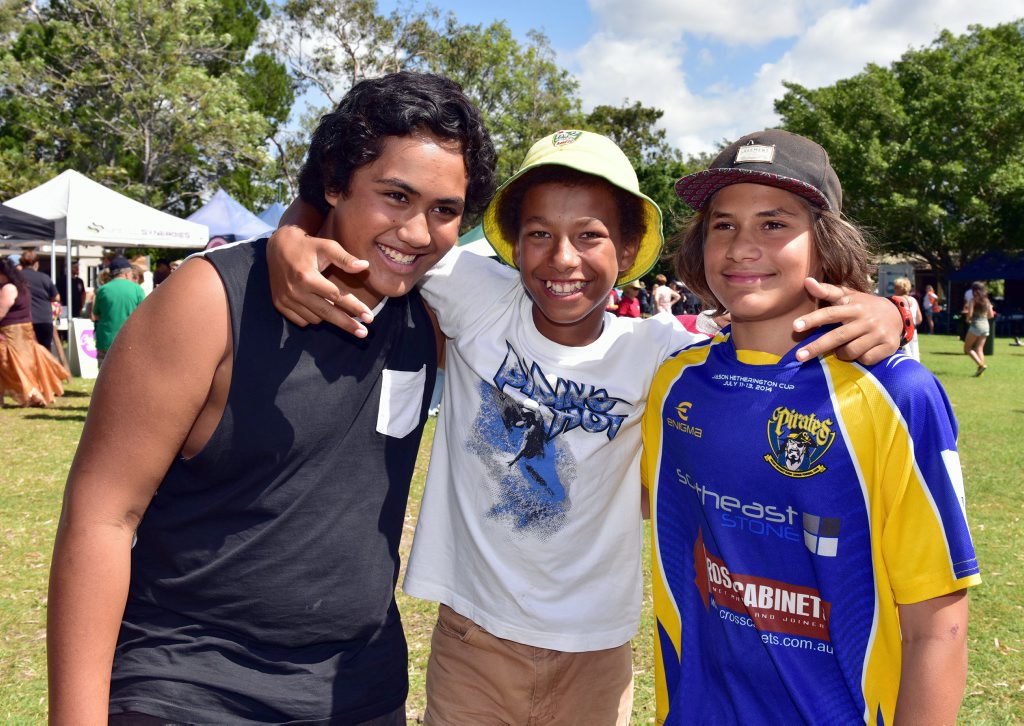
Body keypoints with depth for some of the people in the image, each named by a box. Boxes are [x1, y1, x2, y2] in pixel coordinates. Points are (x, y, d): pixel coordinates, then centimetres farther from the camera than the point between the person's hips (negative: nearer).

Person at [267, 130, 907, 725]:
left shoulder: (653, 350, -12)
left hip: (595, 653, 1)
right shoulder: (480, 299, -14)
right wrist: (291, 241, -29)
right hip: (471, 633, 0)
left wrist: (873, 312, -31)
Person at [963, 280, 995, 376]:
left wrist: (967, 319, 6)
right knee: (980, 349, 9)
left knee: (967, 348, 4)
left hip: (975, 325, -6)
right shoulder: (987, 301, 8)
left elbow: (969, 314, -14)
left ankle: (981, 365, -13)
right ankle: (980, 368, -1)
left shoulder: (973, 300, -8)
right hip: (986, 325, 6)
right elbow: (991, 315, 10)